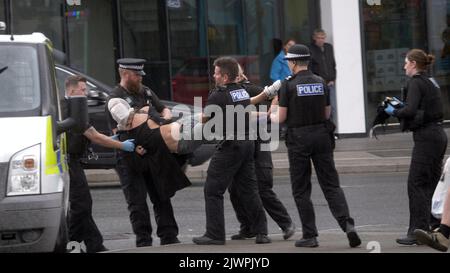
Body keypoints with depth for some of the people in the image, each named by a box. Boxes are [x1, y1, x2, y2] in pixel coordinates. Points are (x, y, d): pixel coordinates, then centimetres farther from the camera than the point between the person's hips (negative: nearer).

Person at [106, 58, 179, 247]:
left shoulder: (145, 92, 14)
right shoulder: (116, 99, -8)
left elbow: (164, 110, 23)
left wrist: (165, 119, -1)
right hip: (130, 159, -7)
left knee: (161, 197, 8)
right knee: (137, 201, -3)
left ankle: (169, 237, 13)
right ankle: (144, 240, 0)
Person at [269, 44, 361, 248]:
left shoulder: (288, 85, -9)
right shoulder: (321, 83, 5)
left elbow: (280, 118, -7)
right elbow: (327, 114, 12)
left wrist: (272, 113, 15)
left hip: (298, 139, -4)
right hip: (321, 135, 4)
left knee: (301, 190, 6)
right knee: (331, 185, 5)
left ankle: (310, 235, 5)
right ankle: (347, 224, -14)